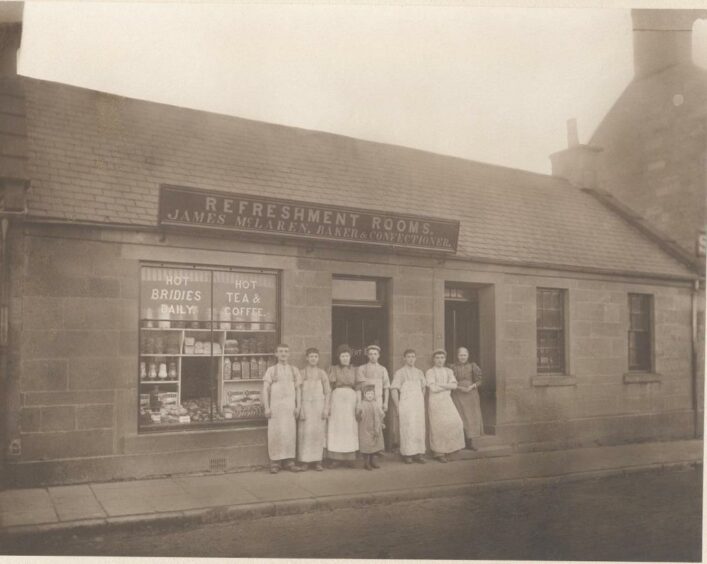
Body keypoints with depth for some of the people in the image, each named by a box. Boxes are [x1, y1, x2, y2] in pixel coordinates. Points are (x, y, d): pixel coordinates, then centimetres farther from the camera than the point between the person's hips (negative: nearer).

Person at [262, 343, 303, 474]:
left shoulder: (294, 370, 11)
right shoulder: (271, 370, 5)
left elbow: (297, 389, 11)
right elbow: (265, 389, 2)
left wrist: (298, 406, 4)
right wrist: (266, 408, -5)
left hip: (290, 405, 2)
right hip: (275, 404, -2)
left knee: (290, 432, 0)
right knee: (275, 433, -3)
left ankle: (289, 461, 7)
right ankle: (275, 462, 3)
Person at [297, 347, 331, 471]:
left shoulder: (322, 373, 7)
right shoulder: (302, 373, 4)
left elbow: (328, 392, 6)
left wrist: (326, 408, -2)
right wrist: (300, 409, -7)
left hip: (319, 404, 1)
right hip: (305, 405, -1)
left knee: (319, 432, 0)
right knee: (305, 432, -5)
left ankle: (318, 461, 6)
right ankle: (304, 461, 1)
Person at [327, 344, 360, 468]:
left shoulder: (353, 370, 13)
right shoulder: (334, 369, 6)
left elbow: (357, 387, 12)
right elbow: (329, 387, 0)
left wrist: (358, 404, 5)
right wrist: (328, 404, -9)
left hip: (351, 399, 3)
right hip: (337, 398, -2)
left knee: (350, 429, 1)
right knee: (336, 427, -4)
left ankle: (349, 457, 6)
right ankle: (335, 458, -3)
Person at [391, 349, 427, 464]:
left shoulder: (419, 372, 12)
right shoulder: (399, 372, -1)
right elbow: (394, 390, -3)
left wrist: (422, 401, 14)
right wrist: (397, 406, -7)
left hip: (419, 405, 4)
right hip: (405, 405, -4)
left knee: (420, 428, 2)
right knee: (407, 428, -6)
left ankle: (418, 453, 8)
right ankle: (407, 454, 0)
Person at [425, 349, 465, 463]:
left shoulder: (449, 371, 11)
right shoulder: (430, 372, -4)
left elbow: (454, 385, -3)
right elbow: (433, 388, -15)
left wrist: (441, 385, -14)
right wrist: (448, 387, -6)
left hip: (447, 400, 5)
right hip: (435, 401, -5)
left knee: (454, 423, -6)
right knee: (438, 426, -5)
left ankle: (447, 447, 14)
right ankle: (438, 452, 6)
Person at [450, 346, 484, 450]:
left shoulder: (473, 366, 4)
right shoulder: (453, 367, 1)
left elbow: (478, 381, 4)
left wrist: (471, 387, -15)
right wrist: (461, 388, -16)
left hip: (471, 395, 2)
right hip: (458, 395, -2)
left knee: (471, 418, 1)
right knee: (460, 419, -8)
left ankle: (470, 442, 11)